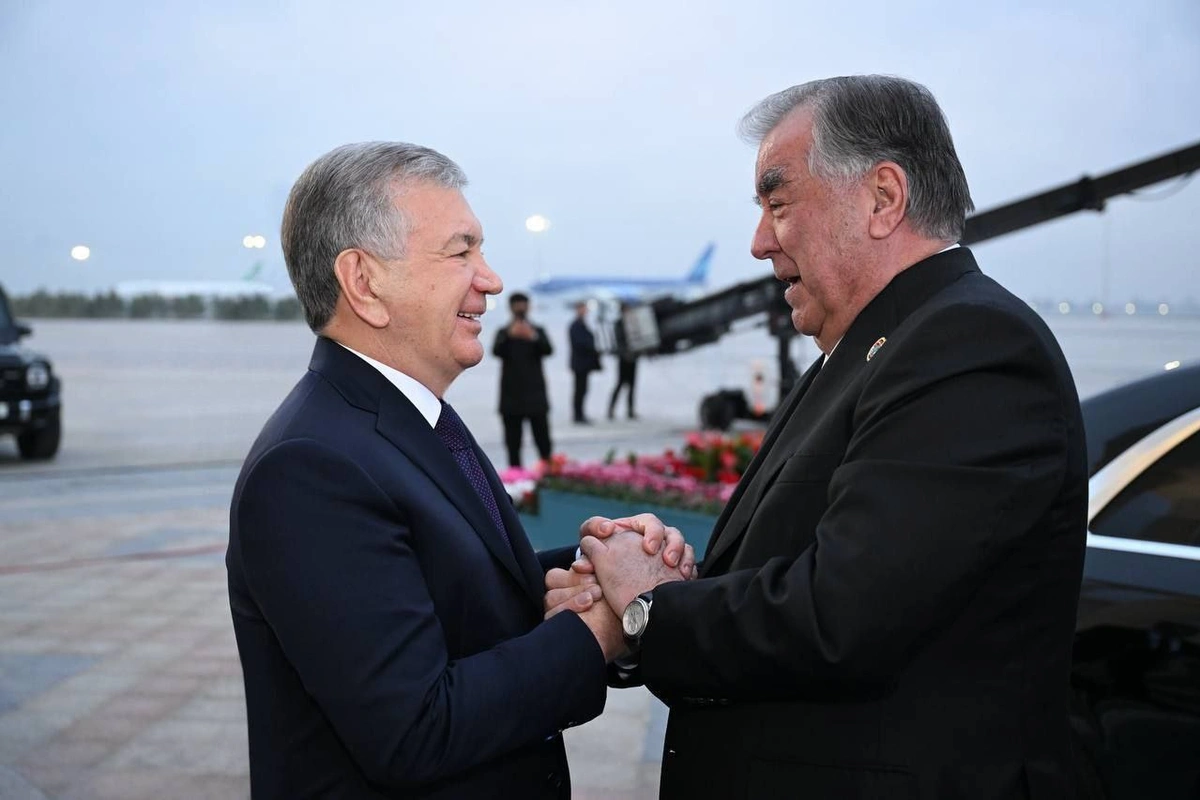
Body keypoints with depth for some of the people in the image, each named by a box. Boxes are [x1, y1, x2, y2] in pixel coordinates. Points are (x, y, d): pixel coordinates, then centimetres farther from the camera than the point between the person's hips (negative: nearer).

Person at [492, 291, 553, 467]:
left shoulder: (537, 331, 10)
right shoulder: (504, 332, 9)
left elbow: (548, 350, -7)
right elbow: (497, 351, -9)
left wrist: (534, 338, -28)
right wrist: (510, 335, -29)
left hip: (535, 395, 0)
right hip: (511, 395, 0)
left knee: (543, 440, -3)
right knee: (513, 442, 1)